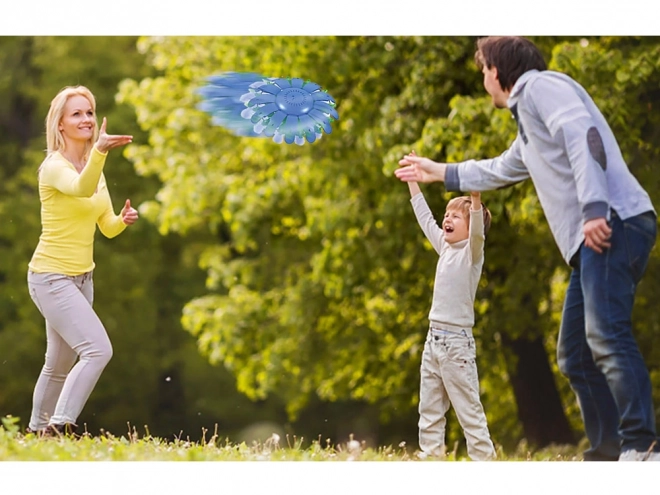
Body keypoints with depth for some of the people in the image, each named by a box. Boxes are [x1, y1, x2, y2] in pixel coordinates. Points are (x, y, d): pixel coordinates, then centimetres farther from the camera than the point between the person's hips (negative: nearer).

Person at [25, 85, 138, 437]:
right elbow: (81, 189, -39)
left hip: (81, 278, 8)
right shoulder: (55, 166, -15)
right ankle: (59, 426, -19)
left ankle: (38, 429, 30)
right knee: (98, 349, -22)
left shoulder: (94, 168, 10)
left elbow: (107, 227, 13)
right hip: (51, 277, -8)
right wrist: (99, 151, -57)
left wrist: (123, 220, -10)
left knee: (60, 363, 16)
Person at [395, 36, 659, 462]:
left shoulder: (540, 86, 2)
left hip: (614, 222, -10)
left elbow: (583, 136, -16)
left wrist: (593, 209, -26)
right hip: (592, 238, 10)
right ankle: (607, 456, 4)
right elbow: (499, 171, 50)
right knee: (575, 354, 7)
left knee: (606, 337, -23)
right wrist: (438, 172, 61)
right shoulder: (528, 124, 31)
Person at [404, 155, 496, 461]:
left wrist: (476, 199, -42)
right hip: (433, 340, 8)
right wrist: (413, 183, 31)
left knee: (469, 411, -7)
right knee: (429, 410, 8)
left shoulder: (472, 251, -6)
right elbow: (426, 220, 26)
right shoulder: (445, 247, 13)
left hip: (457, 342, -8)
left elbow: (477, 231, -27)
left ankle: (484, 461, -6)